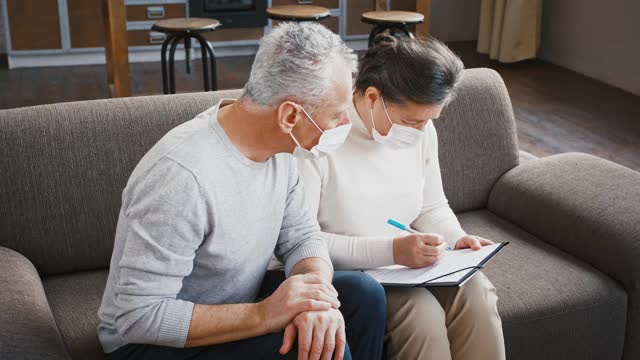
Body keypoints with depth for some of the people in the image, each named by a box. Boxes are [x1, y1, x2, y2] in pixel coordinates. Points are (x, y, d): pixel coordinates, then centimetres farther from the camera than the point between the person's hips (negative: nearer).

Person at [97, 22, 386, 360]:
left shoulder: (278, 144, -8)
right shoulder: (183, 175, -33)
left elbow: (302, 238, -2)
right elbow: (138, 316, -30)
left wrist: (316, 297, -24)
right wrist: (261, 315, -35)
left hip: (235, 305, 7)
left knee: (363, 294, -8)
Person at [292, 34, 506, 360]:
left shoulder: (421, 130, -1)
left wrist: (457, 238, -8)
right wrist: (390, 250, -29)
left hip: (409, 261, 6)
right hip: (350, 271, -5)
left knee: (476, 295, -21)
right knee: (422, 316, -28)